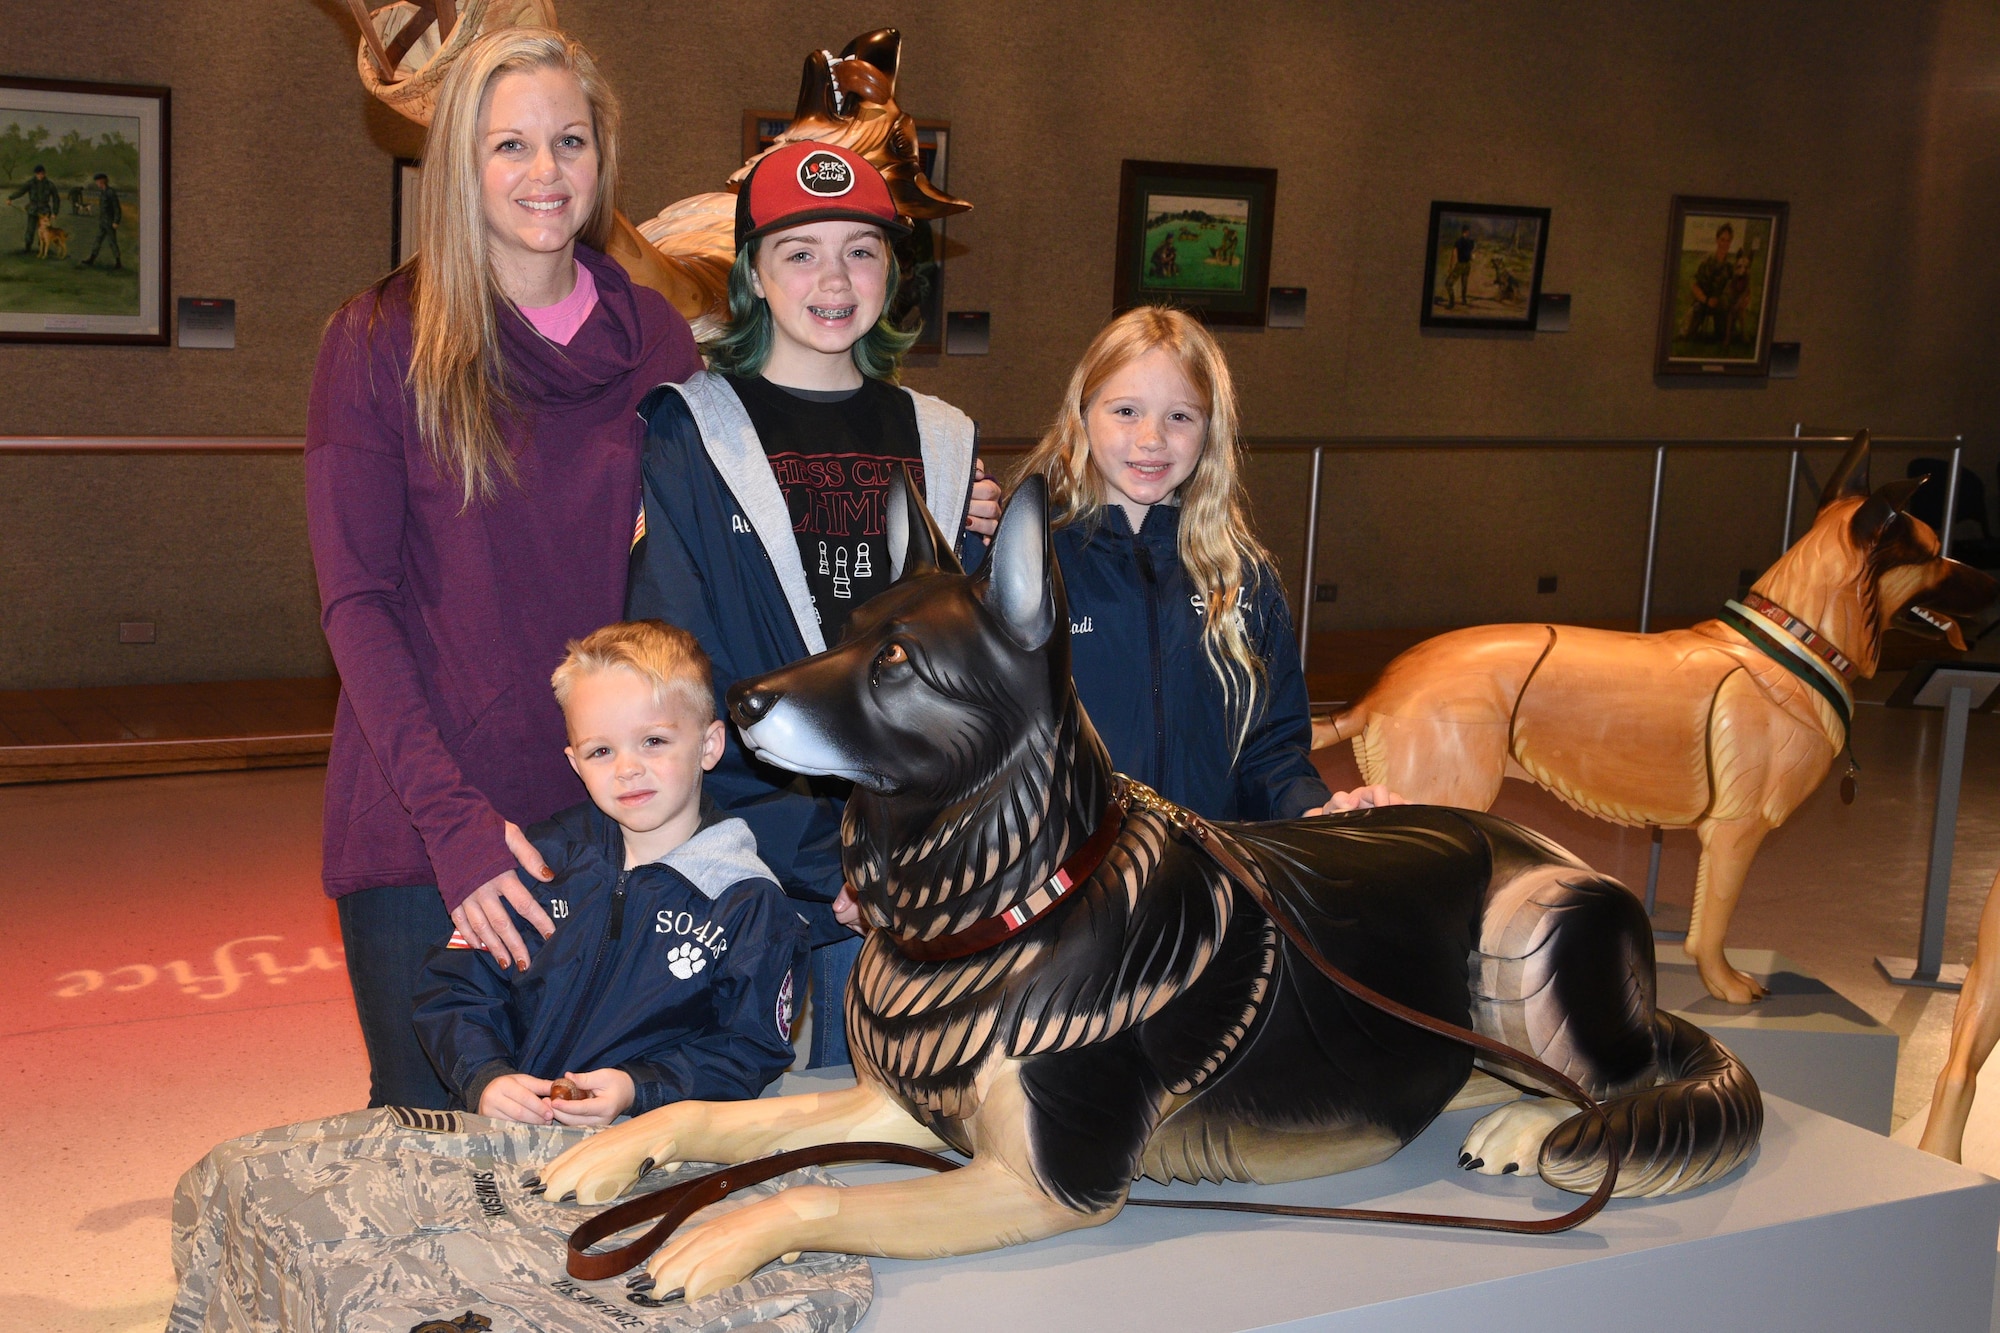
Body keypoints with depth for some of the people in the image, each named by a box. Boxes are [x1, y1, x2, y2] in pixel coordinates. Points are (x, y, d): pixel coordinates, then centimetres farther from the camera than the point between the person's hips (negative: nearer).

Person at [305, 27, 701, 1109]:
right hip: (420, 816, -3)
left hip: (608, 807, 3)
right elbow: (355, 600, -7)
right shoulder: (383, 340, -3)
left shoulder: (655, 339, 6)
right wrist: (455, 816, -17)